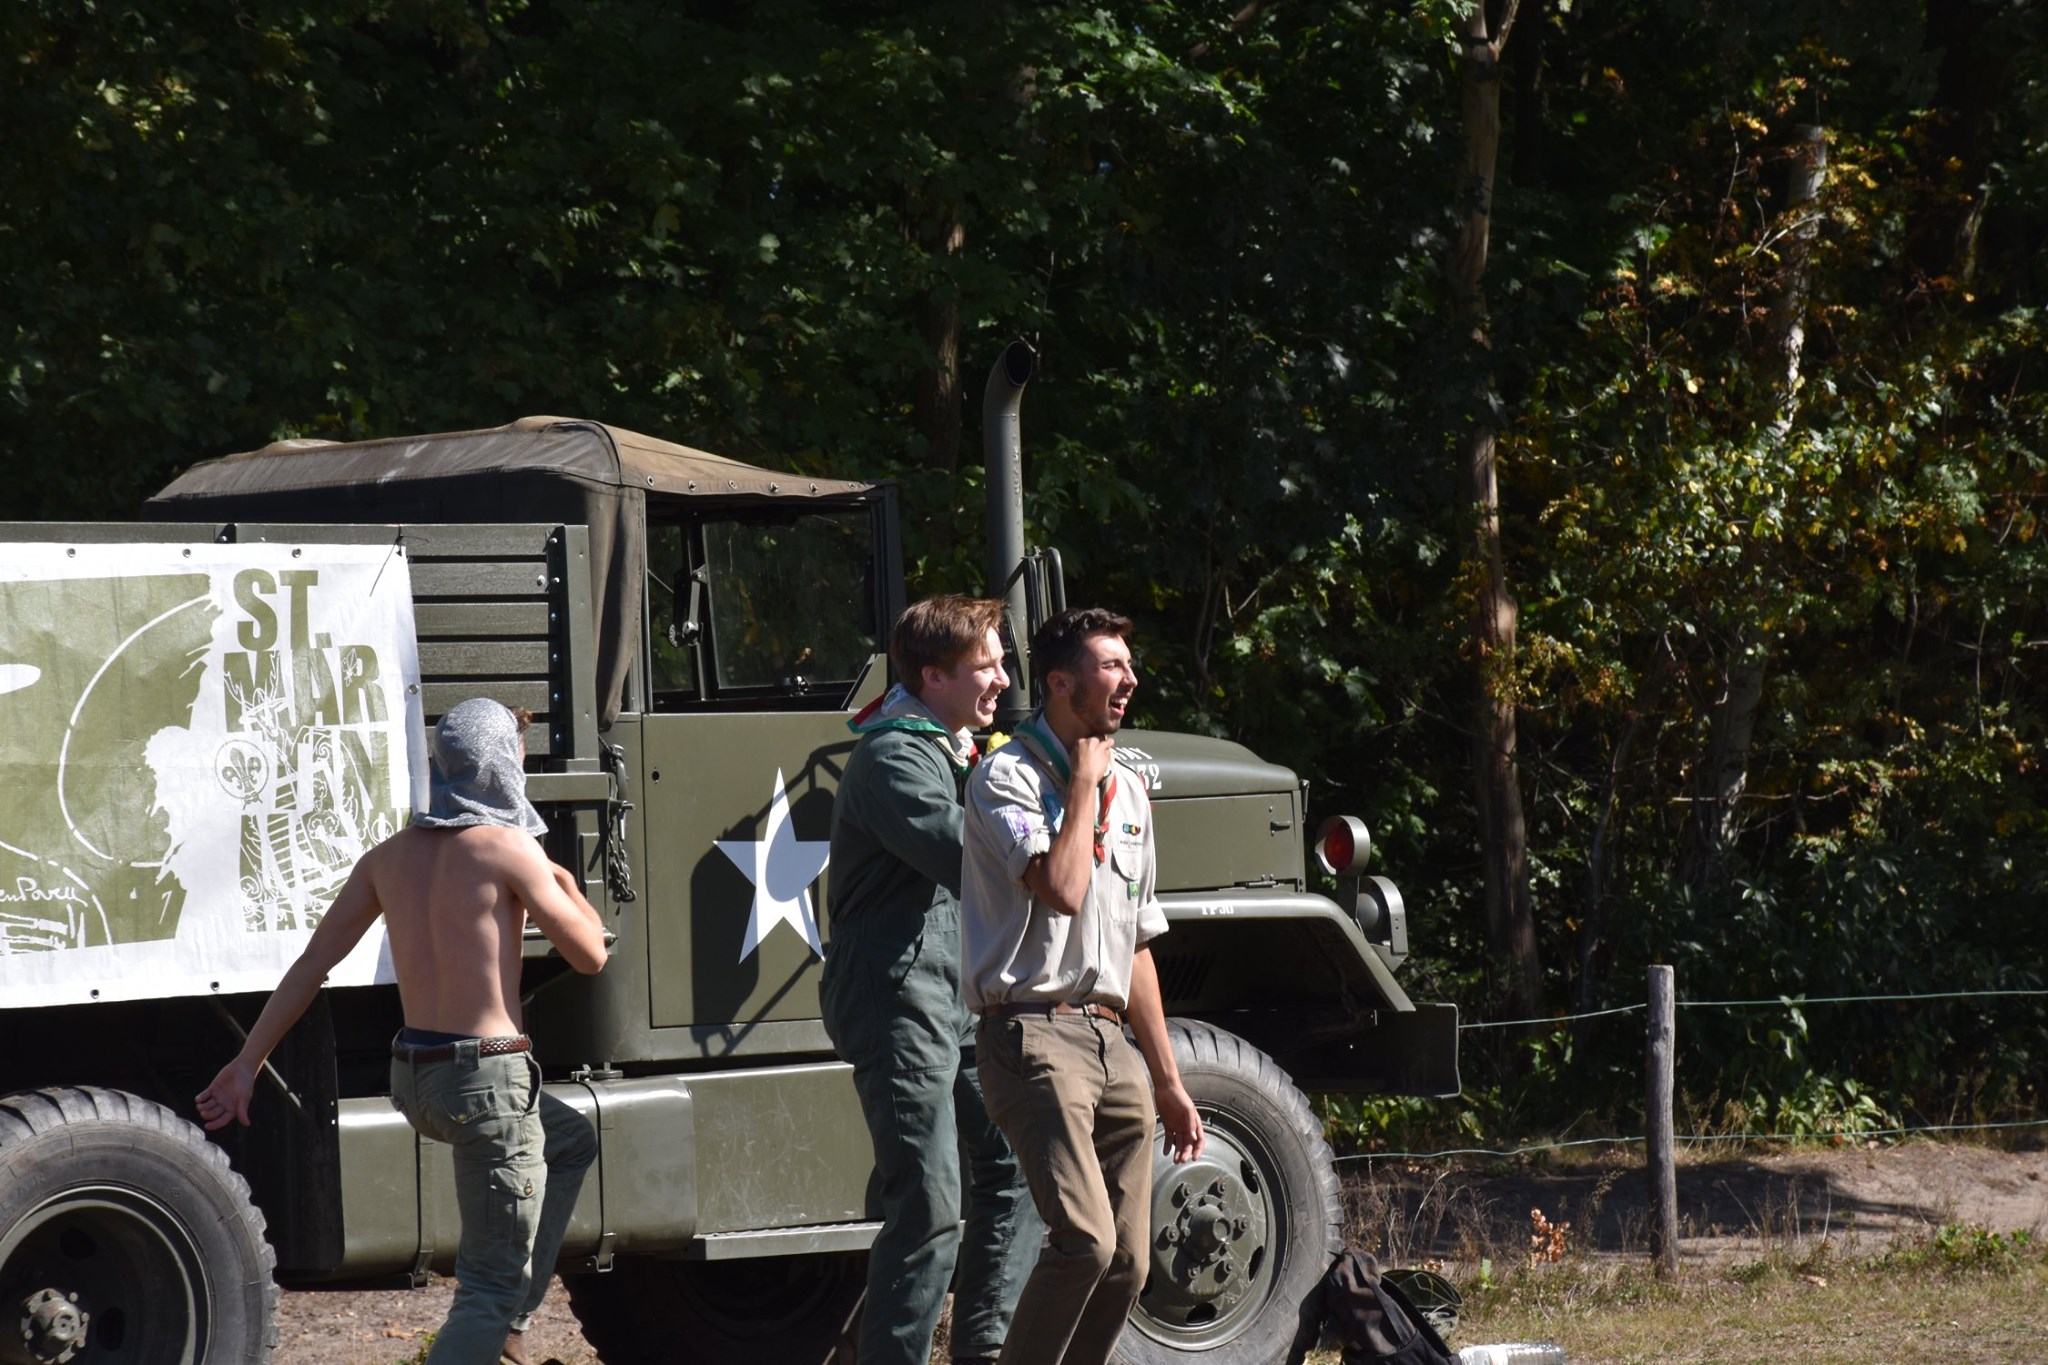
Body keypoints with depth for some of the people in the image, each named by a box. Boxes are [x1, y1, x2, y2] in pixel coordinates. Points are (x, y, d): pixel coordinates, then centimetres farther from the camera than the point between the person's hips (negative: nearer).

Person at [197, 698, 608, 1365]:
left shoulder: (389, 857, 8)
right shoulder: (510, 849, -11)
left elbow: (311, 964, 7)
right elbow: (590, 955, -3)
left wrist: (247, 1063, 11)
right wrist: (566, 886, 17)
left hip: (415, 1078, 8)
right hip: (486, 1079, -8)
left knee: (571, 1141, 32)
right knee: (492, 1285, -2)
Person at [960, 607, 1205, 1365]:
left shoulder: (1128, 791, 19)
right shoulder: (1008, 778, -6)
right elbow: (1061, 888, -23)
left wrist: (1168, 1081, 23)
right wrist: (1084, 782, -9)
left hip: (1110, 1040, 8)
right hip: (1035, 1034, -8)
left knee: (1125, 1265, 4)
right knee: (1084, 1239, -23)